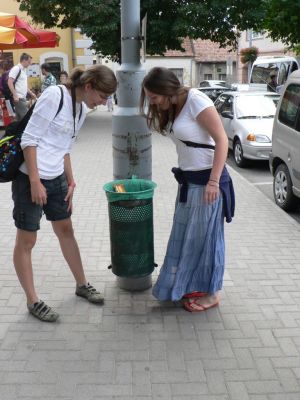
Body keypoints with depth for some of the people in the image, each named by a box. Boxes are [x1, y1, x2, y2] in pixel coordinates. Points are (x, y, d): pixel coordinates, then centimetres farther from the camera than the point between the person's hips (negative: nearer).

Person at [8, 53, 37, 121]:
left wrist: (31, 93, 21)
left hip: (22, 98, 9)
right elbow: (10, 83, -17)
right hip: (18, 98, -9)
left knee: (20, 118, 10)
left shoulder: (23, 70, 18)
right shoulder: (16, 69, -10)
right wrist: (15, 96, -22)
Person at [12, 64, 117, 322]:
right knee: (26, 241, 5)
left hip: (56, 180, 8)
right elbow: (29, 139, -18)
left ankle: (82, 284, 35)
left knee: (66, 231, 19)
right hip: (30, 178, -8)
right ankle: (33, 301, 18)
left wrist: (71, 181, 12)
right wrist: (35, 182, -20)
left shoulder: (81, 108, 8)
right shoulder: (55, 95, -16)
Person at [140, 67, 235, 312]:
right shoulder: (173, 107, 9)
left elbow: (222, 140, -20)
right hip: (188, 180, 9)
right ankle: (192, 285, 32)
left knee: (205, 235, 3)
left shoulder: (196, 101, -16)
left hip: (206, 179, -9)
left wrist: (214, 181, -24)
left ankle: (211, 293, 20)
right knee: (186, 234, 16)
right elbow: (184, 146, 10)